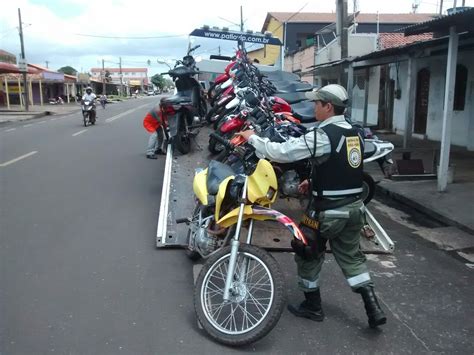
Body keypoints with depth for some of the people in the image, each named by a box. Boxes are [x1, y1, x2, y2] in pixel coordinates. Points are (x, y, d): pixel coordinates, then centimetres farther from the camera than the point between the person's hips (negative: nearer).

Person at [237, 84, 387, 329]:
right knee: (350, 256, 18)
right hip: (354, 207, 8)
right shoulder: (354, 134, 7)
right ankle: (373, 308, 13)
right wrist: (314, 181, 17)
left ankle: (313, 306, 26)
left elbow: (282, 152, -20)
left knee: (308, 254, 13)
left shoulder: (322, 135, -19)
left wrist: (252, 138, -7)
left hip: (327, 211, -7)